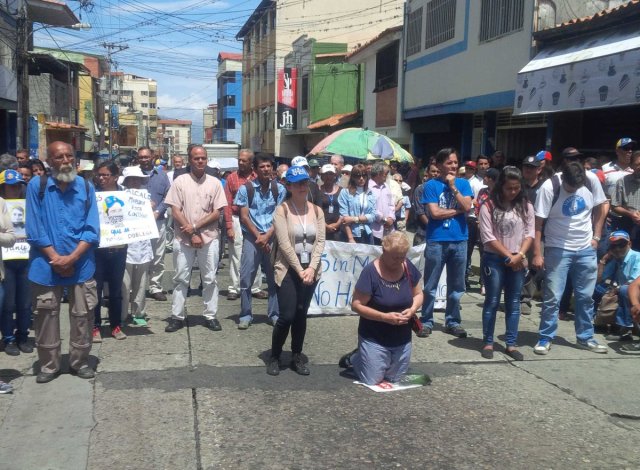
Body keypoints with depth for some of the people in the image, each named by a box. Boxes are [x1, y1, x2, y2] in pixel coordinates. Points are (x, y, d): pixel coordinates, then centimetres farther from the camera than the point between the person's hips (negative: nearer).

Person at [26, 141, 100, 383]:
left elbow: (92, 230, -2)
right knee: (46, 316, 8)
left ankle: (80, 361, 23)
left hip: (81, 264, 1)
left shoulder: (86, 187, 2)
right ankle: (49, 365, 23)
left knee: (82, 315, 7)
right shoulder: (37, 186, -2)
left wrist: (71, 257, -13)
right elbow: (34, 229, -5)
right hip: (46, 265, -1)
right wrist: (55, 258, -11)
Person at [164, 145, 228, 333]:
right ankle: (177, 317, 13)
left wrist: (195, 227, -10)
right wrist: (192, 235, -10)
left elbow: (217, 212, 0)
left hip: (209, 238, 1)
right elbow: (175, 211, -3)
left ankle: (210, 316, 15)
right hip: (183, 239, -1)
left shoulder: (215, 183, 3)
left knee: (210, 279, 6)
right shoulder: (180, 181, 1)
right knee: (181, 279, 6)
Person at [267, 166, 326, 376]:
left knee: (301, 315, 10)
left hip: (310, 269, 4)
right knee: (287, 315, -7)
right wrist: (299, 270, -17)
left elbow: (320, 241, 1)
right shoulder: (282, 210, -7)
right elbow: (284, 244, -13)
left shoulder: (316, 210, 6)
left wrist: (311, 268, -11)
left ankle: (297, 356, 23)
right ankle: (274, 357, 11)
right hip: (288, 269, -4)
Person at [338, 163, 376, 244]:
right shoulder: (345, 192, -2)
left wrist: (355, 219, -12)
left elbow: (373, 215, 2)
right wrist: (350, 238, -15)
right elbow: (344, 217, -8)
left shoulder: (370, 194, 9)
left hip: (367, 235, 3)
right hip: (352, 234, -3)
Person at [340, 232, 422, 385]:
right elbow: (356, 305, -19)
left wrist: (413, 309, -14)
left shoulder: (409, 268, -6)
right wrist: (385, 317, -27)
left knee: (394, 379, 17)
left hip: (402, 339, 5)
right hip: (374, 339, -5)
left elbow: (418, 294, 7)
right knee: (372, 381, 0)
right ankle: (353, 358, 30)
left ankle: (363, 355, 42)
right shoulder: (370, 272, -22)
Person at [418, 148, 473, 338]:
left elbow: (467, 207, -7)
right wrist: (458, 210, -5)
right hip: (436, 240, -3)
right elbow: (434, 212, -12)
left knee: (456, 286, 11)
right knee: (430, 286, 4)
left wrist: (453, 186, -10)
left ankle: (452, 321, 22)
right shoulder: (431, 185, -3)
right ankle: (426, 321, 15)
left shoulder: (463, 183, 6)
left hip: (459, 240, 3)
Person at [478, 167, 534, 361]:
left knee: (514, 303, 7)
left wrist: (520, 255, -14)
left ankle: (511, 344, 14)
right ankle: (488, 343, 11)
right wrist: (509, 256, -13)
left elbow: (530, 233, 1)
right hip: (494, 259, -3)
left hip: (518, 261, 3)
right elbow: (488, 237, -11)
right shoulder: (489, 207, -7)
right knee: (492, 301, 2)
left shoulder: (526, 206, 5)